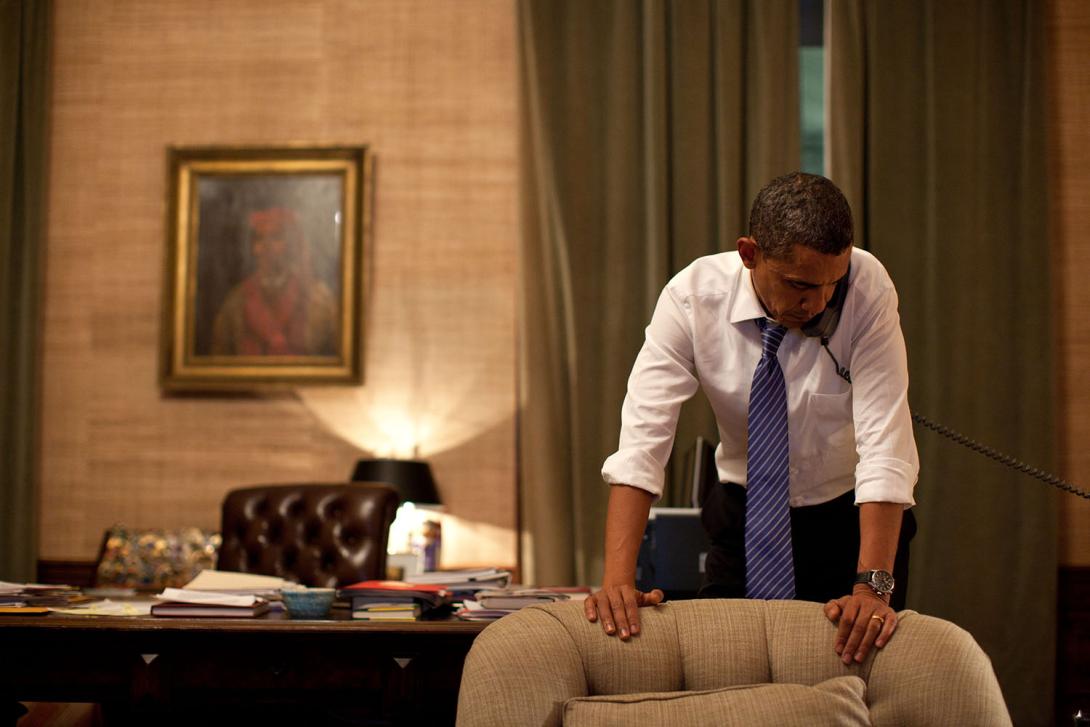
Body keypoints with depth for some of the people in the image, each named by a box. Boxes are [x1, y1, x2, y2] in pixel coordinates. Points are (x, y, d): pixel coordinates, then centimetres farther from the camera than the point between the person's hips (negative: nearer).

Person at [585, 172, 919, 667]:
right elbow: (642, 438, -25)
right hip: (746, 513, 1)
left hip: (855, 517, -1)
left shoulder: (867, 286, -23)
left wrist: (872, 588, -38)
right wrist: (617, 582, -35)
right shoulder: (694, 296, -20)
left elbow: (885, 441, -29)